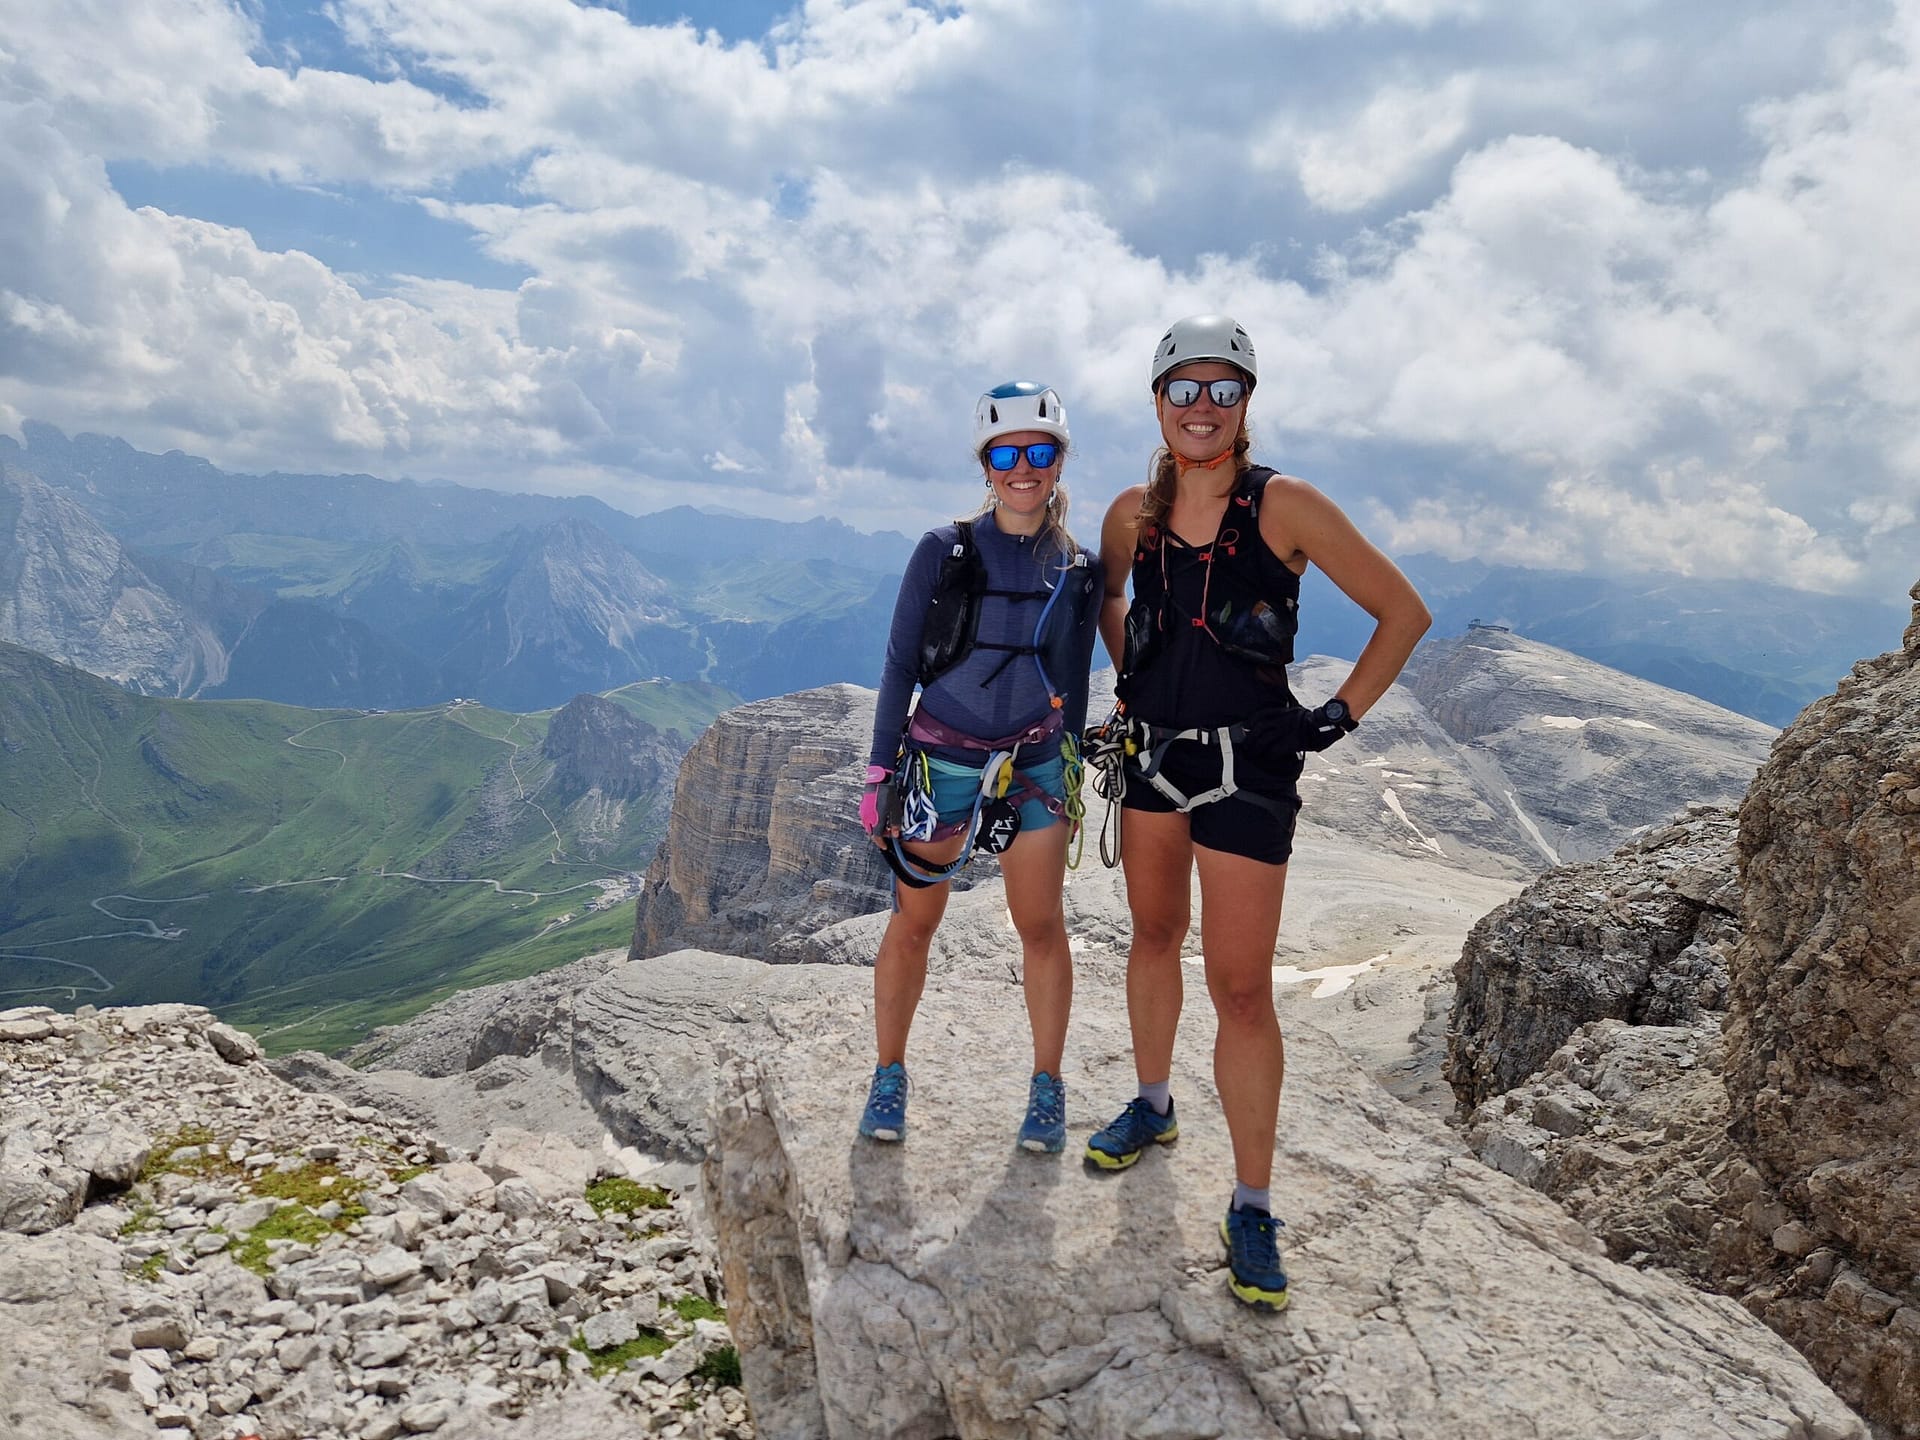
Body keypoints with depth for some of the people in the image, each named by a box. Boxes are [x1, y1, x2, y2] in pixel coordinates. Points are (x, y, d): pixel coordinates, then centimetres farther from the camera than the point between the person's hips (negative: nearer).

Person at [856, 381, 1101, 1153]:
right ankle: (889, 1076, 25)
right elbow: (900, 665, -3)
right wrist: (879, 770, -5)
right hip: (941, 760, -2)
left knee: (1041, 924, 5)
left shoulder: (1079, 568, 1)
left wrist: (1073, 773, 12)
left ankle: (1047, 1087, 22)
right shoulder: (943, 551, -7)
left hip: (1035, 764, 2)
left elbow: (1074, 683, 10)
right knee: (913, 923, 7)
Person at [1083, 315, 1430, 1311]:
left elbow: (1404, 613, -5)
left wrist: (1339, 717, -8)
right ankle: (1153, 1105, 41)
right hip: (1150, 752, 5)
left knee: (1241, 988, -5)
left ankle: (1253, 1209, 8)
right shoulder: (1134, 514, 2)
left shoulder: (1286, 506, -11)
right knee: (1153, 935, 19)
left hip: (1247, 769, -5)